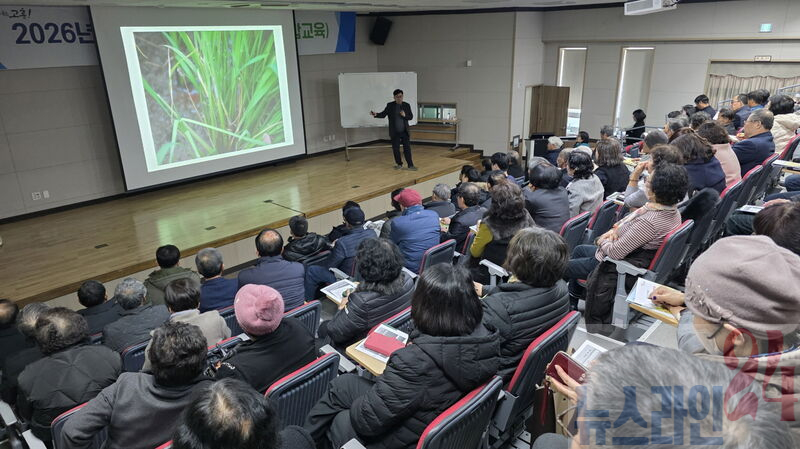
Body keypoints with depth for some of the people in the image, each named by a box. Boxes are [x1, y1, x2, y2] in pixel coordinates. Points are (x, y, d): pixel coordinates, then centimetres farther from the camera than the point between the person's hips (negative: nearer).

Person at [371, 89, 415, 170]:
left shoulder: (407, 105, 2)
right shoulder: (390, 105, -1)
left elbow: (411, 117, 2)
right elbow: (383, 114, -4)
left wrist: (405, 115, -18)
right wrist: (376, 114, -23)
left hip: (404, 132, 0)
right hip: (394, 133, 0)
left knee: (407, 148, -1)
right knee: (395, 149, 6)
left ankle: (410, 165, 4)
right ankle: (399, 164, 21)